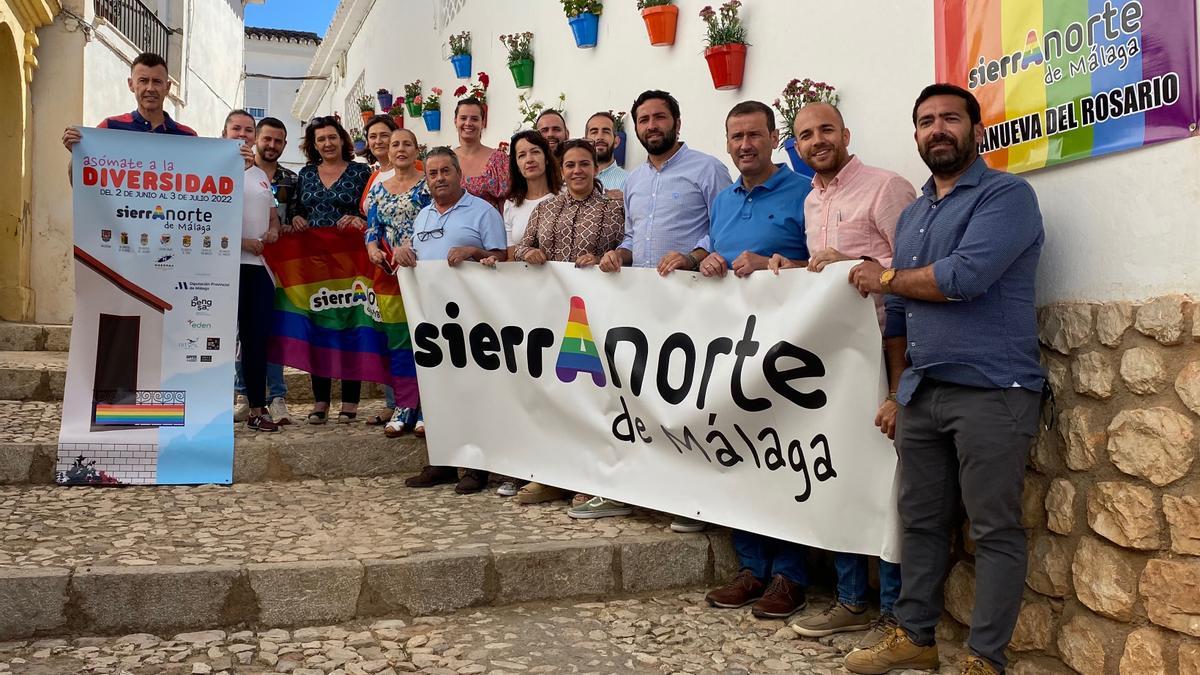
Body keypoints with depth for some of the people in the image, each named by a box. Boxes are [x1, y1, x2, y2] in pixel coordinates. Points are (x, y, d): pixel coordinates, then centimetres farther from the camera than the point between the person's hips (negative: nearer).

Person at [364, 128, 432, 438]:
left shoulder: (428, 184, 2)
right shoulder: (378, 188, 16)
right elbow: (372, 227, 12)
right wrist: (373, 249, -9)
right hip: (388, 270, 5)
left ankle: (426, 408, 0)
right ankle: (400, 406, 10)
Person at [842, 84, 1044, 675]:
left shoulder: (1007, 195, -4)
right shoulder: (911, 216, 19)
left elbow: (964, 277, -19)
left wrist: (886, 278, -4)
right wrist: (899, 389, 15)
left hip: (991, 392, -7)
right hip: (921, 393, 7)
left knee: (994, 531, 1)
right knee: (919, 520, 12)